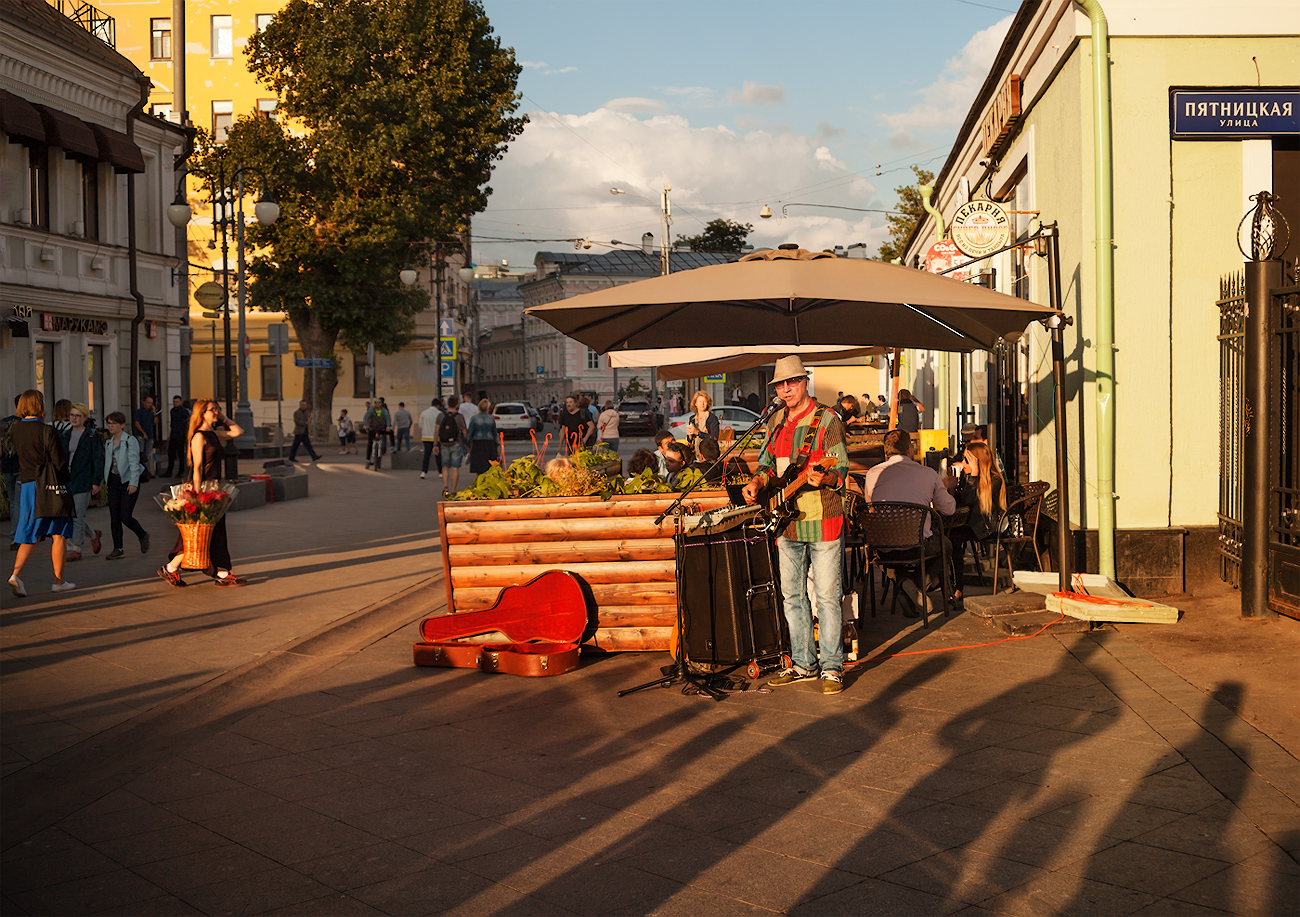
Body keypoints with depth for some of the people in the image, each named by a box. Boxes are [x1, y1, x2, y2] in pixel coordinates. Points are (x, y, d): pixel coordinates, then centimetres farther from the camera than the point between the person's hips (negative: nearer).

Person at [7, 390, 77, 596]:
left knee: (30, 536, 11)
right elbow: (60, 462, -16)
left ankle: (16, 572, -10)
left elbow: (13, 457, 13)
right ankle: (59, 581, 11)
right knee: (58, 535, 6)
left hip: (27, 485, 5)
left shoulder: (14, 430, 2)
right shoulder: (47, 432, -15)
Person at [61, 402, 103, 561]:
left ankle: (76, 549, 2)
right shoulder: (66, 435, 12)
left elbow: (98, 459, -7)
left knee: (78, 515, -6)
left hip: (83, 480, -6)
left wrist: (96, 481, -12)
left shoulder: (92, 436, -5)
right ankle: (93, 534, 29)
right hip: (67, 479, 6)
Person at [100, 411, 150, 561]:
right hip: (113, 482, 6)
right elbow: (106, 464, 18)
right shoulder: (108, 443, 14)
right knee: (114, 517, 2)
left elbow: (134, 463, -12)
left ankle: (143, 536, 17)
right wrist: (101, 483, 15)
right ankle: (118, 550, 7)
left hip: (128, 482, -6)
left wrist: (133, 483, -19)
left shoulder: (130, 441, -7)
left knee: (125, 517, -10)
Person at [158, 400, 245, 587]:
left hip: (214, 488, 8)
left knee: (218, 533, 8)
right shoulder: (199, 436, -11)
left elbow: (238, 431, 18)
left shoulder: (214, 435, 12)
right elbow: (197, 467, -15)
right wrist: (198, 492, -19)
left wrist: (223, 418, 13)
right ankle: (170, 569, 8)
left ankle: (222, 574, 10)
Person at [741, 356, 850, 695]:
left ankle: (832, 667, 6)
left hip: (823, 521, -7)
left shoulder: (827, 419, -8)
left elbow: (841, 469, -12)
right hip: (787, 521, 7)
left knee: (827, 596, -3)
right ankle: (803, 663, 23)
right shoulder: (775, 421, 11)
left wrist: (824, 478, -33)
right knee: (792, 596, 12)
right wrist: (757, 481, 2)